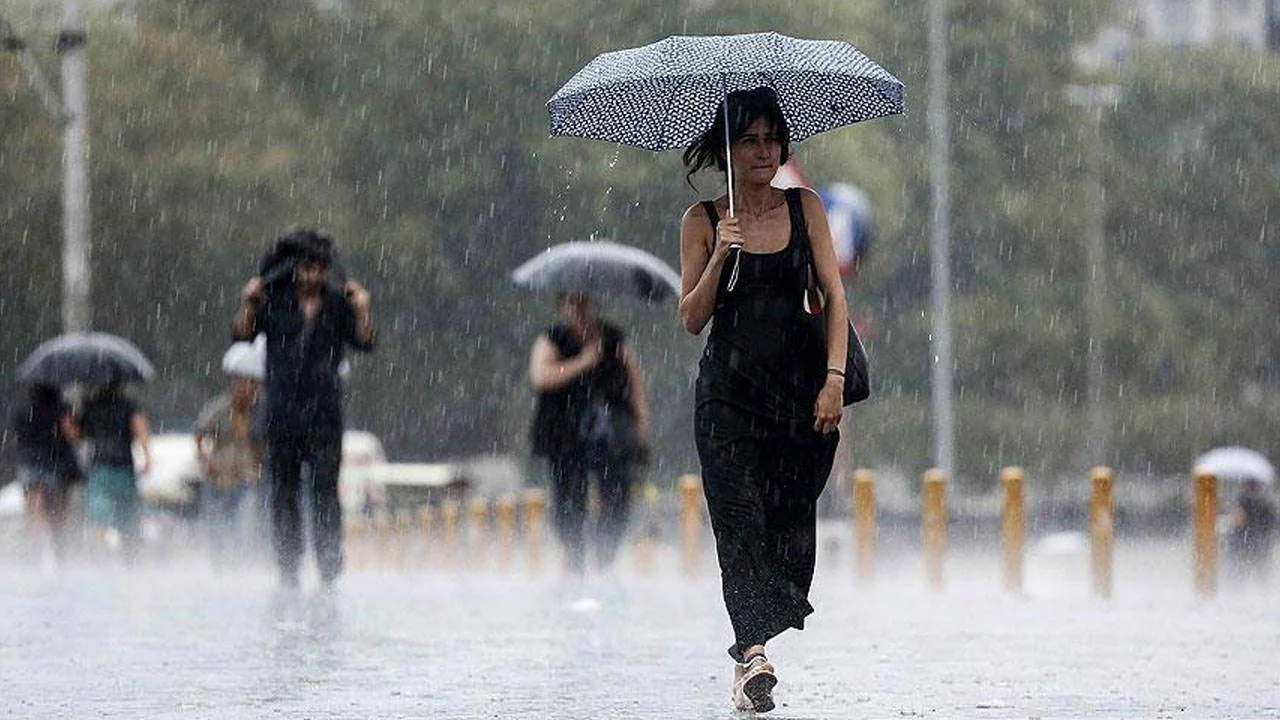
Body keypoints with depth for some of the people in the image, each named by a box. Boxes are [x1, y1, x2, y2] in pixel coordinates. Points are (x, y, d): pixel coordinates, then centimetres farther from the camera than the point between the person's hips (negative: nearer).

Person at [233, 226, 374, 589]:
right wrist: (248, 304, -14)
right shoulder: (275, 301, 7)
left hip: (324, 412, -1)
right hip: (281, 407, 1)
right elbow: (243, 335, 1)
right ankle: (288, 575, 9)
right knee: (283, 495, 4)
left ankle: (330, 575, -7)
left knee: (325, 493, -7)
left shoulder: (339, 304, 6)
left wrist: (362, 311, -17)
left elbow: (364, 343, -2)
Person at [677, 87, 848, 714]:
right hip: (729, 387, -2)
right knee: (740, 515, -15)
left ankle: (755, 648, 12)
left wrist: (834, 378, -7)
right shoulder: (703, 221, 4)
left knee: (792, 515, 0)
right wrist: (719, 257, -15)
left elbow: (835, 296, 4)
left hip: (801, 381, 2)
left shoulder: (804, 208, 7)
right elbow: (691, 319, 1)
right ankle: (753, 651, -27)